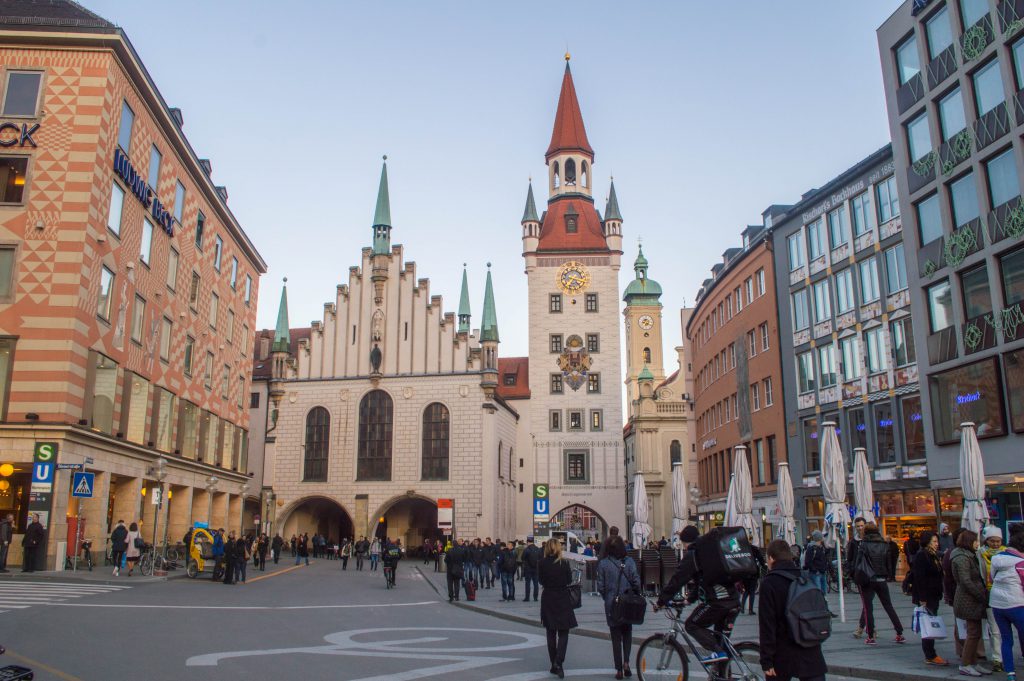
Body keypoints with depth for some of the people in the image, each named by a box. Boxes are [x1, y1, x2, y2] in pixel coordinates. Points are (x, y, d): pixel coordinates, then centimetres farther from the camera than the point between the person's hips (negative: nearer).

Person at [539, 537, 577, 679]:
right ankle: (558, 662, -14)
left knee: (551, 633, 14)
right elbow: (569, 580, -4)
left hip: (547, 599, 2)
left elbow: (540, 580, 2)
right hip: (562, 599, -2)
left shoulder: (542, 563, -8)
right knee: (563, 632, 4)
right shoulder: (564, 563, -13)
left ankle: (554, 665, 17)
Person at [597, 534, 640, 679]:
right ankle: (626, 662, 3)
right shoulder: (629, 561, -6)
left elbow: (600, 586, -6)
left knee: (616, 636, 10)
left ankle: (619, 669, 11)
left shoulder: (603, 563, -7)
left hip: (611, 604, -1)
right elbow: (636, 582, -8)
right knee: (627, 632, 19)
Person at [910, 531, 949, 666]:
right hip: (926, 597, -9)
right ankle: (930, 656, -3)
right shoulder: (921, 556, -14)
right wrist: (922, 599, -22)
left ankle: (930, 654, 18)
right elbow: (919, 578, -19)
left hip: (934, 596, 9)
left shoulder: (934, 556, 16)